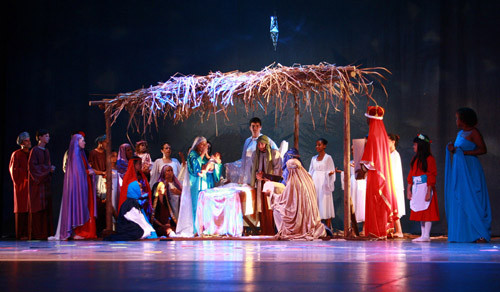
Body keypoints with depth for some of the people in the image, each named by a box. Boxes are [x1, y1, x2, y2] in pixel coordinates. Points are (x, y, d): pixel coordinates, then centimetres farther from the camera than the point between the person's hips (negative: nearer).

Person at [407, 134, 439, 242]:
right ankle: (423, 235, 13)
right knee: (419, 212, 8)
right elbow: (411, 175, 14)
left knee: (427, 211, -5)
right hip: (416, 189, 8)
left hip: (425, 188, -8)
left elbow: (431, 177, -13)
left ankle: (426, 235, -3)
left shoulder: (429, 159, -9)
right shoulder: (415, 159, 13)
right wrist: (409, 190, 9)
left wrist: (429, 191, -18)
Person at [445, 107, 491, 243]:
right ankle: (462, 234, 3)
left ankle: (481, 235, -9)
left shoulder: (473, 132, -5)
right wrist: (452, 150, 0)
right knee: (458, 202, 2)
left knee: (472, 201, -11)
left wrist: (464, 152, -15)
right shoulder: (460, 133, 17)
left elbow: (483, 149, -11)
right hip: (459, 171, 8)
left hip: (470, 170, -8)